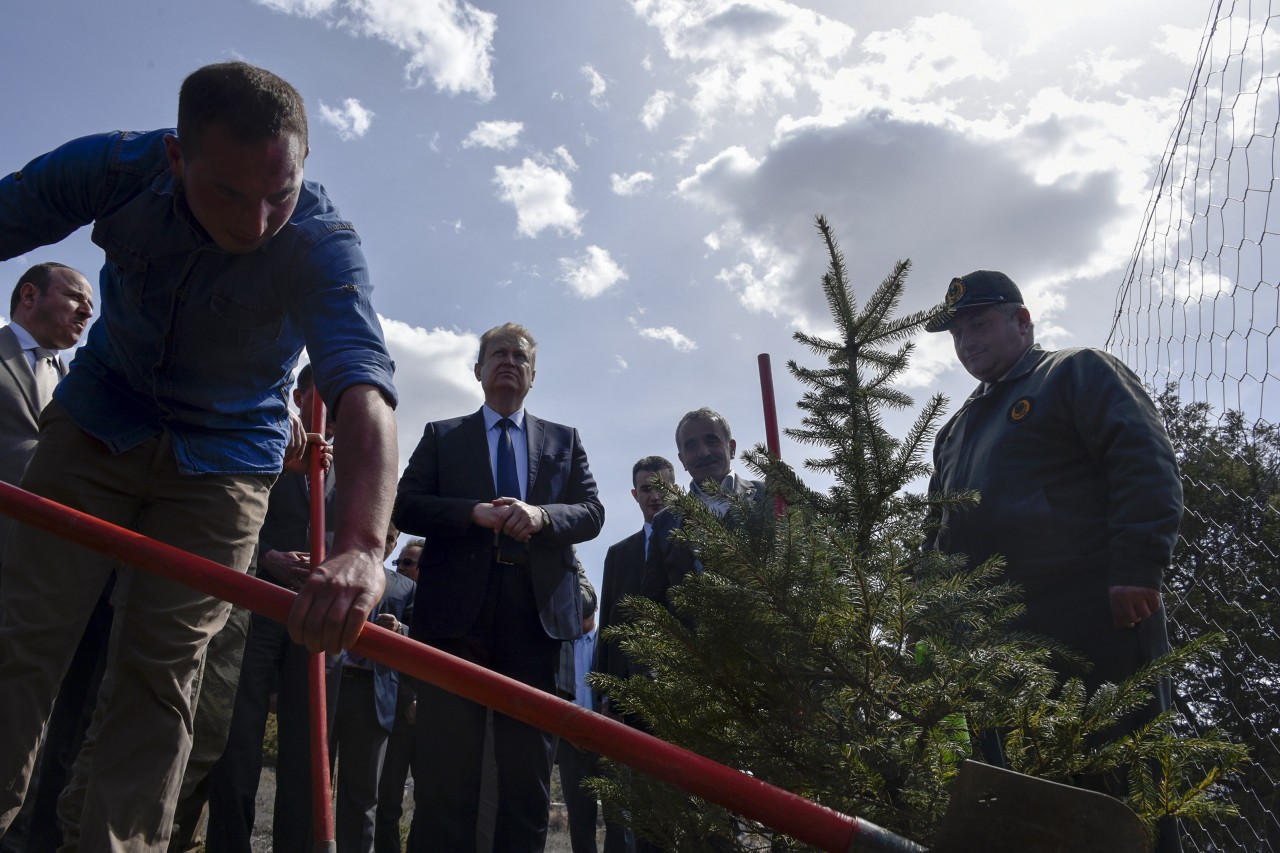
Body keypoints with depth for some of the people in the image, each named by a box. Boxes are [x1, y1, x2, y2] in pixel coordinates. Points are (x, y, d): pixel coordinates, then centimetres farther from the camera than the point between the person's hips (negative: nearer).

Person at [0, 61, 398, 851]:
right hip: (96, 423, 3)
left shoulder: (322, 245, -30)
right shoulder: (118, 167, -19)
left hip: (222, 462, -2)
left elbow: (364, 389, -45)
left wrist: (360, 544, -61)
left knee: (158, 674, -2)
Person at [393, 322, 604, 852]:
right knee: (447, 763, 1)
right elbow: (405, 507, 3)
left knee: (529, 762, 6)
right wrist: (475, 512, -13)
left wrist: (541, 515, -14)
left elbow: (592, 513, 7)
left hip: (536, 611, 1)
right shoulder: (441, 436, 15)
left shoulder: (565, 441, 18)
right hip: (456, 609, -1)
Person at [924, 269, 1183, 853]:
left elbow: (1146, 467, -8)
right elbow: (944, 535, 29)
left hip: (1093, 612, -7)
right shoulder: (958, 428, 28)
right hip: (995, 632, 7)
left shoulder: (1078, 373, 7)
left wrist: (1136, 569, -18)